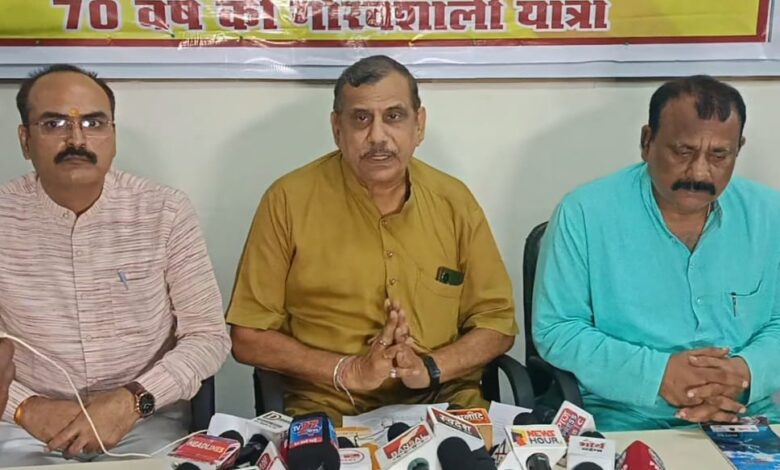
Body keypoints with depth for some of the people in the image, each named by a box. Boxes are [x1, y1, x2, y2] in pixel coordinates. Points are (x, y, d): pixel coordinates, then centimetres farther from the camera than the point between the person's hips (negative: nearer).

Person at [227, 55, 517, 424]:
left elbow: (497, 322, 7)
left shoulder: (454, 200, 4)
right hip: (328, 414, -2)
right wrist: (349, 372, -15)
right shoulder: (288, 200, -4)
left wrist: (430, 368, -12)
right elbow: (248, 337, -2)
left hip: (445, 406, 3)